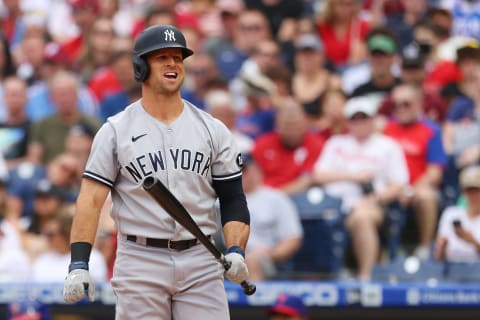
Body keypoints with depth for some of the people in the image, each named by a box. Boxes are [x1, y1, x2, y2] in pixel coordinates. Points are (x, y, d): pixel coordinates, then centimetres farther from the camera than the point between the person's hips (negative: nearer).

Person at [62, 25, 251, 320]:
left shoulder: (213, 130, 9)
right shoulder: (115, 131, 2)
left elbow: (233, 199, 8)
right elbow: (92, 199, -3)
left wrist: (236, 251, -9)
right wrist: (79, 263, -14)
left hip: (200, 263, 2)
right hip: (139, 265, -2)